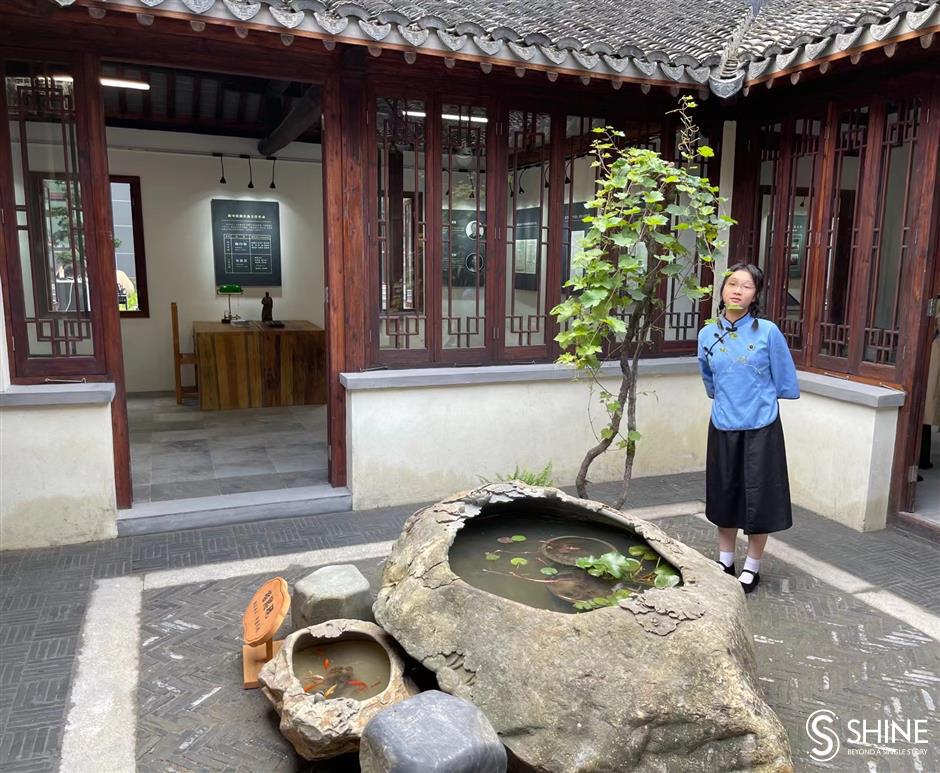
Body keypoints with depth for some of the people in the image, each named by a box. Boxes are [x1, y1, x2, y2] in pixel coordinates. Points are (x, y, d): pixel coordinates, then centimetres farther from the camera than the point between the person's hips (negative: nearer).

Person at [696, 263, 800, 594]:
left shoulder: (768, 332, -9)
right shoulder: (708, 334, 0)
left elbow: (787, 384, 0)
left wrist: (759, 397, 11)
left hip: (761, 428, -3)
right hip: (723, 427, 3)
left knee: (758, 497, 4)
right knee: (724, 493, 13)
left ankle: (752, 567, 22)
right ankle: (725, 561, 30)